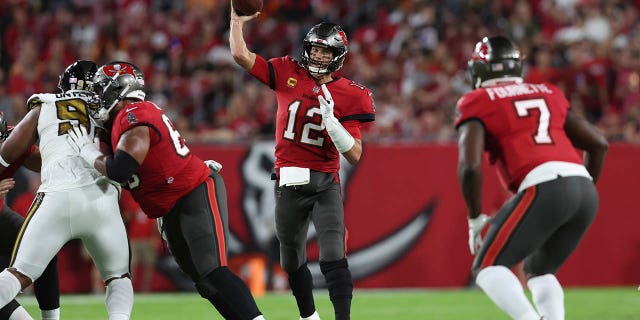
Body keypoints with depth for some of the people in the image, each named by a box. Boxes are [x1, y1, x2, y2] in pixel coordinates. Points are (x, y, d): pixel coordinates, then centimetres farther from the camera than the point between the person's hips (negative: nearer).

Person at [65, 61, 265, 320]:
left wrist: (89, 153, -10)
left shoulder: (134, 117, -18)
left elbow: (120, 171, -28)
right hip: (173, 212, 11)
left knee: (213, 274, -22)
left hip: (198, 194, -11)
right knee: (204, 283, 9)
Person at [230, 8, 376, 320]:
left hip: (325, 185, -3)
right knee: (292, 260, 16)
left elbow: (354, 155, -11)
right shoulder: (289, 74, 1)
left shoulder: (349, 95, -6)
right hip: (289, 184, 3)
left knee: (333, 257, -17)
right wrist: (237, 20, 2)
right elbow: (240, 55, 0)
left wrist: (330, 119, -22)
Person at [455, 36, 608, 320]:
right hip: (585, 189, 6)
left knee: (488, 268, 3)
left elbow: (470, 166, -3)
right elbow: (598, 144, 24)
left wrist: (475, 219, 10)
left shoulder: (477, 104, 10)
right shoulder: (548, 94, 27)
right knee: (539, 271, 25)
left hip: (543, 189, -6)